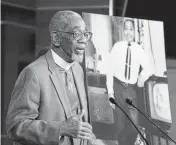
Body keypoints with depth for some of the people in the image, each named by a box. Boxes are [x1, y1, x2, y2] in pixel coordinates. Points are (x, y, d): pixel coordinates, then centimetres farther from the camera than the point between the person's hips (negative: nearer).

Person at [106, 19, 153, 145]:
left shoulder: (139, 49, 1)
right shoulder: (117, 47, -3)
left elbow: (147, 68, 6)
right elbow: (110, 70, -3)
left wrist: (143, 77, -16)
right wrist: (110, 92, -7)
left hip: (132, 89, 1)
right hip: (118, 87, -1)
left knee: (134, 125, -4)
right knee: (120, 125, 6)